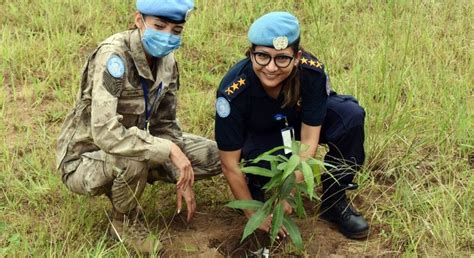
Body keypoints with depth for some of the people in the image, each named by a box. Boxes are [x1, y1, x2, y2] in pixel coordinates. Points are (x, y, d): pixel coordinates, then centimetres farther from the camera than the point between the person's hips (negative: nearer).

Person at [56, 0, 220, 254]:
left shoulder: (166, 61, -6)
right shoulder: (113, 56, -29)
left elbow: (165, 123, 5)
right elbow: (104, 133, -39)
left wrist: (182, 177, -5)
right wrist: (169, 150, -34)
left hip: (129, 147, 7)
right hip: (84, 160, -7)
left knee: (213, 156, -1)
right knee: (132, 159, -39)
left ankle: (124, 190, 11)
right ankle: (124, 223, -5)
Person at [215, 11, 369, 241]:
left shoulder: (312, 72, -31)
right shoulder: (233, 91, -35)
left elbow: (308, 140, -23)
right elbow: (230, 164, -26)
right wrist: (253, 213, -20)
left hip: (299, 122, 3)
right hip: (258, 134, -2)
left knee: (350, 115, -26)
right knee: (267, 162, -37)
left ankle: (334, 202, -9)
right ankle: (255, 185, 2)